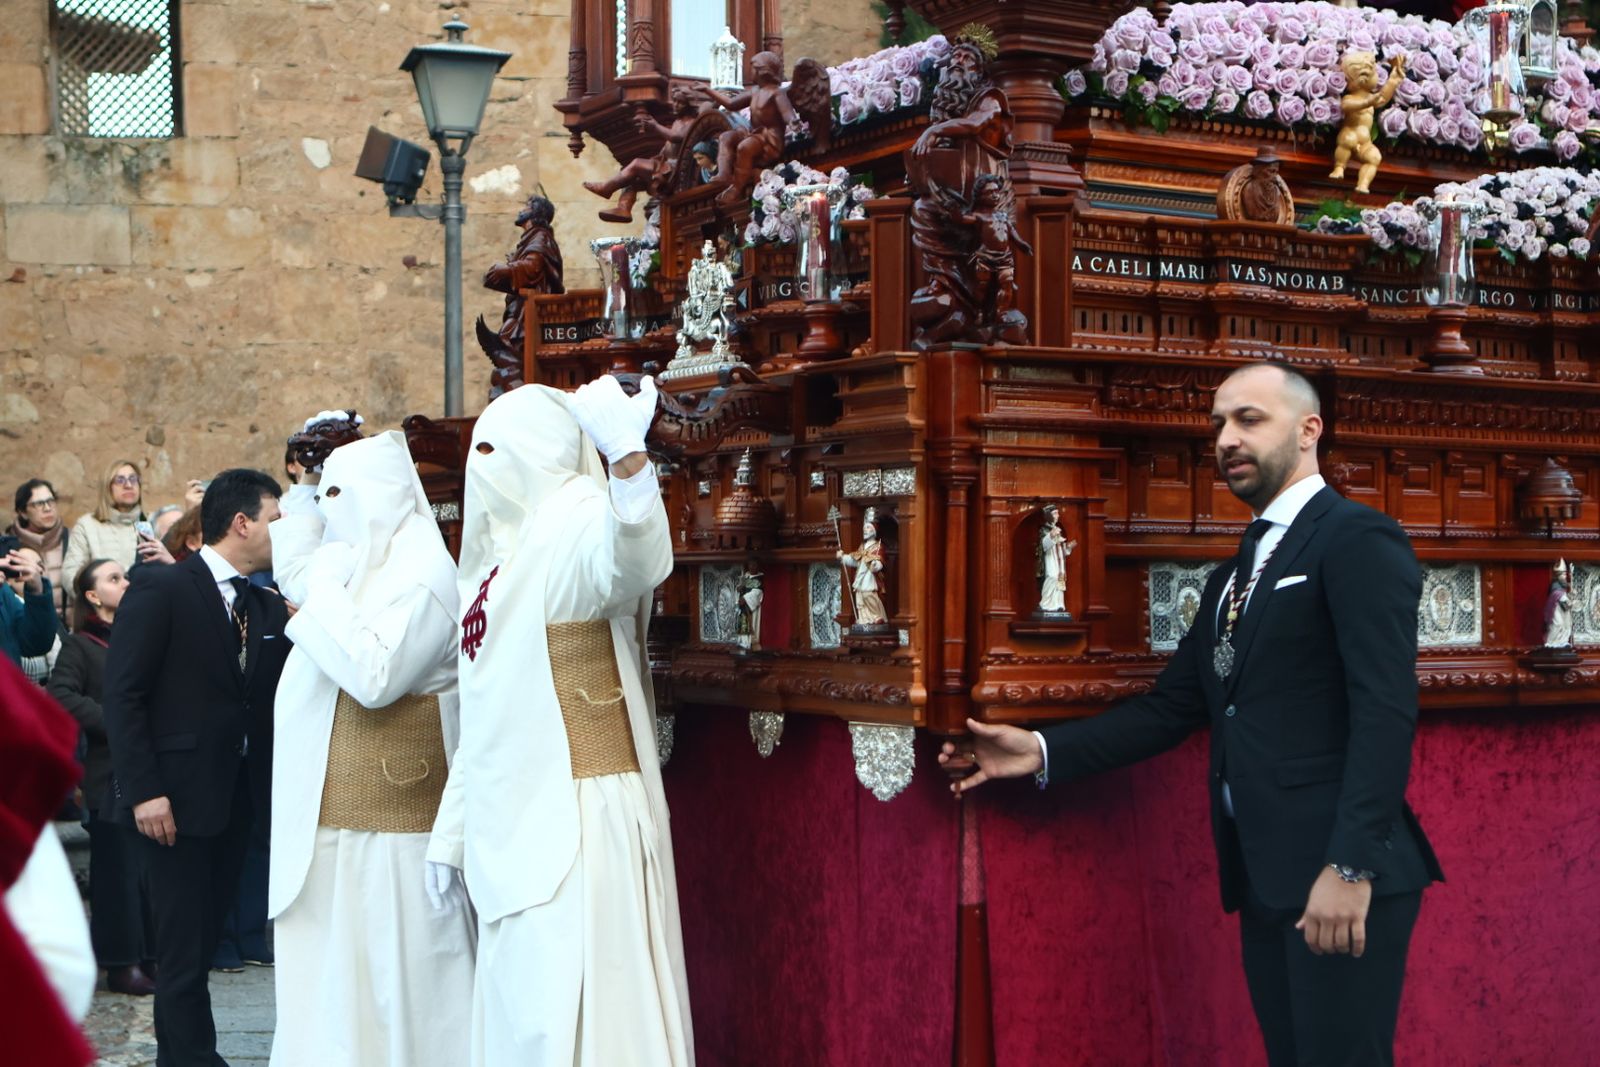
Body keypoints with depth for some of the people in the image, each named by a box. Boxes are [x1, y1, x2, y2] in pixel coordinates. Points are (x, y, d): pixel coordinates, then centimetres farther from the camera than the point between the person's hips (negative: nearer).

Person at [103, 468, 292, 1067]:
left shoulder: (268, 607, 10)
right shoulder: (161, 590, -8)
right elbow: (123, 695, -12)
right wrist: (143, 789, -18)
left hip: (237, 796, 6)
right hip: (176, 795, -6)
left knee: (205, 936, 12)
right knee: (184, 943, -2)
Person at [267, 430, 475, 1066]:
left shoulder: (421, 577, -16)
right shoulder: (363, 563, 13)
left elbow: (374, 676, -26)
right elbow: (293, 571, 30)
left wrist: (330, 587, -18)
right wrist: (304, 487, 18)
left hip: (388, 814, -9)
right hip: (334, 809, 10)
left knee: (387, 962, -3)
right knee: (336, 963, 13)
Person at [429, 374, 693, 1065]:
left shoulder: (577, 527, -11)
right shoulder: (503, 555, 17)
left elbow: (639, 560, -37)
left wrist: (628, 457, -54)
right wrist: (453, 830, 19)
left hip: (576, 819, -9)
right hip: (515, 820, 9)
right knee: (521, 1010, 13)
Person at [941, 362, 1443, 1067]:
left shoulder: (1359, 541, -7)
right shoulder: (1234, 575, 21)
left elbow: (1385, 710, -16)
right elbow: (1174, 706, 16)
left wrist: (1350, 865, -23)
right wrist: (1044, 751, 6)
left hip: (1337, 876, -8)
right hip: (1263, 877, 8)